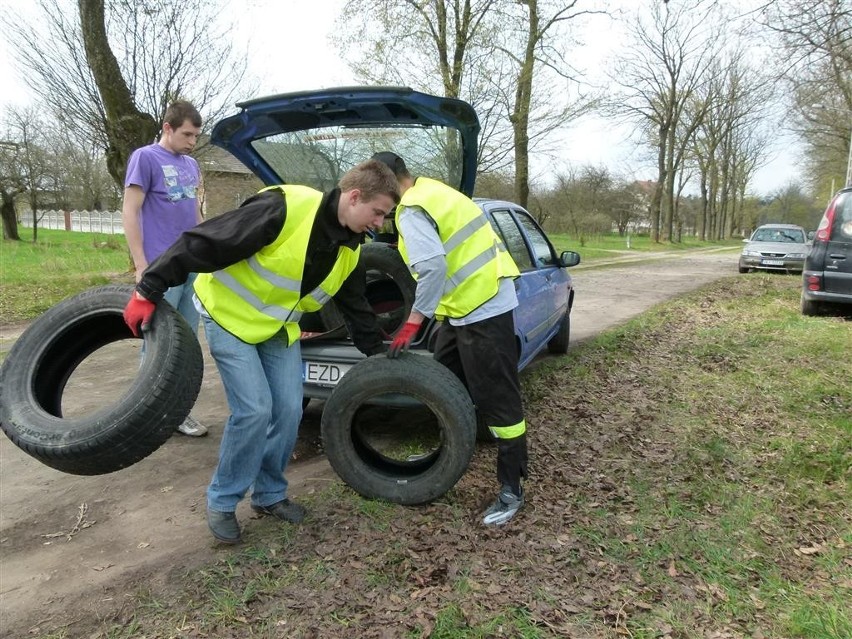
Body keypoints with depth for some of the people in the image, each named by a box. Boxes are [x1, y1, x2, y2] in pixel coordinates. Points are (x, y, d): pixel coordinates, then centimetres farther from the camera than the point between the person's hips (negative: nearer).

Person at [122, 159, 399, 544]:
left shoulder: (349, 249, -3)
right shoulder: (286, 209, -29)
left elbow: (356, 308, 9)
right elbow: (203, 244, -28)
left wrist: (378, 355, 8)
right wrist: (149, 292, -26)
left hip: (280, 329, 7)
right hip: (229, 317, -7)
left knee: (289, 411, 1)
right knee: (254, 411, -13)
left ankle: (269, 494, 22)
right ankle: (221, 501, 9)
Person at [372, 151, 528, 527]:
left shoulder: (412, 209, -15)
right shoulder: (431, 191, 17)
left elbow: (432, 267, -28)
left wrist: (412, 322, -23)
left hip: (484, 308, -11)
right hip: (465, 304, 11)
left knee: (497, 400, -3)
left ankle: (511, 489, 8)